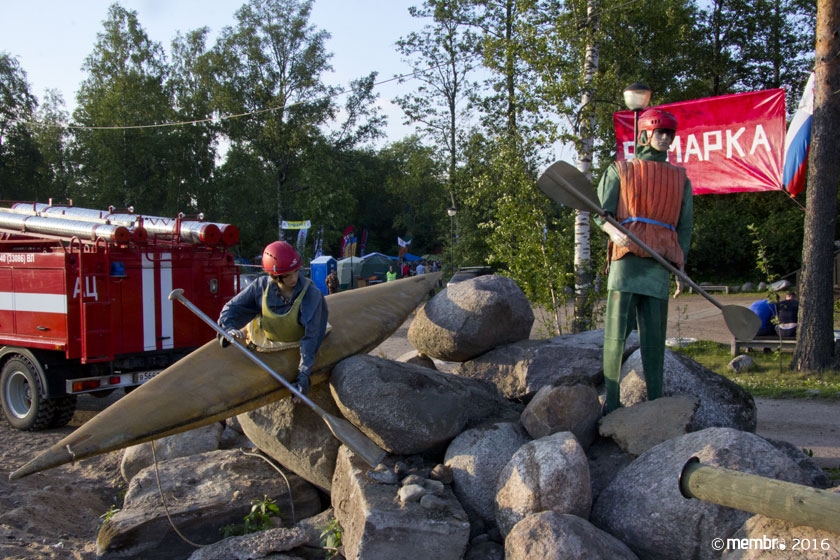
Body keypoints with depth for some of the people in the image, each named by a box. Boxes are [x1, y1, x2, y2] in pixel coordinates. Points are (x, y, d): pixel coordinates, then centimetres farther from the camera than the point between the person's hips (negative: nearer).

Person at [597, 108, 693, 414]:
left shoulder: (680, 178, 21)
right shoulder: (620, 171, 14)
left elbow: (685, 225, 19)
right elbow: (601, 212, 6)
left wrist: (680, 263, 8)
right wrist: (613, 231, -16)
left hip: (660, 262, 3)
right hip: (626, 256, -2)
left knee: (654, 335, 2)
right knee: (616, 331, -9)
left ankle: (656, 401, 6)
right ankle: (612, 401, -7)